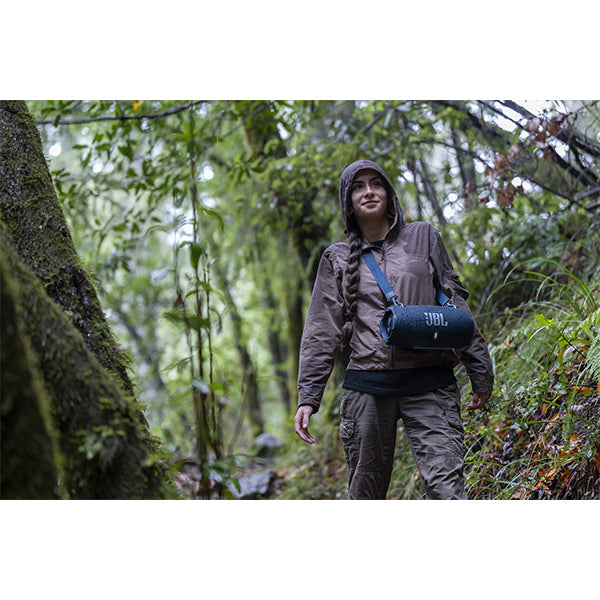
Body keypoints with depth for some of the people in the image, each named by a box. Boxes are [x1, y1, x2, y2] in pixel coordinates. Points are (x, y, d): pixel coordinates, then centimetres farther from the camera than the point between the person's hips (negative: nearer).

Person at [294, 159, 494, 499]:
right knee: (366, 493, 6)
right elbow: (322, 332, 11)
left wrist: (480, 372, 9)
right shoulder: (337, 259, 13)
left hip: (430, 385, -1)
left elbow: (457, 305, 13)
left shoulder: (424, 237, 12)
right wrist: (308, 397, 3)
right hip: (367, 388, 1)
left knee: (446, 486, -14)